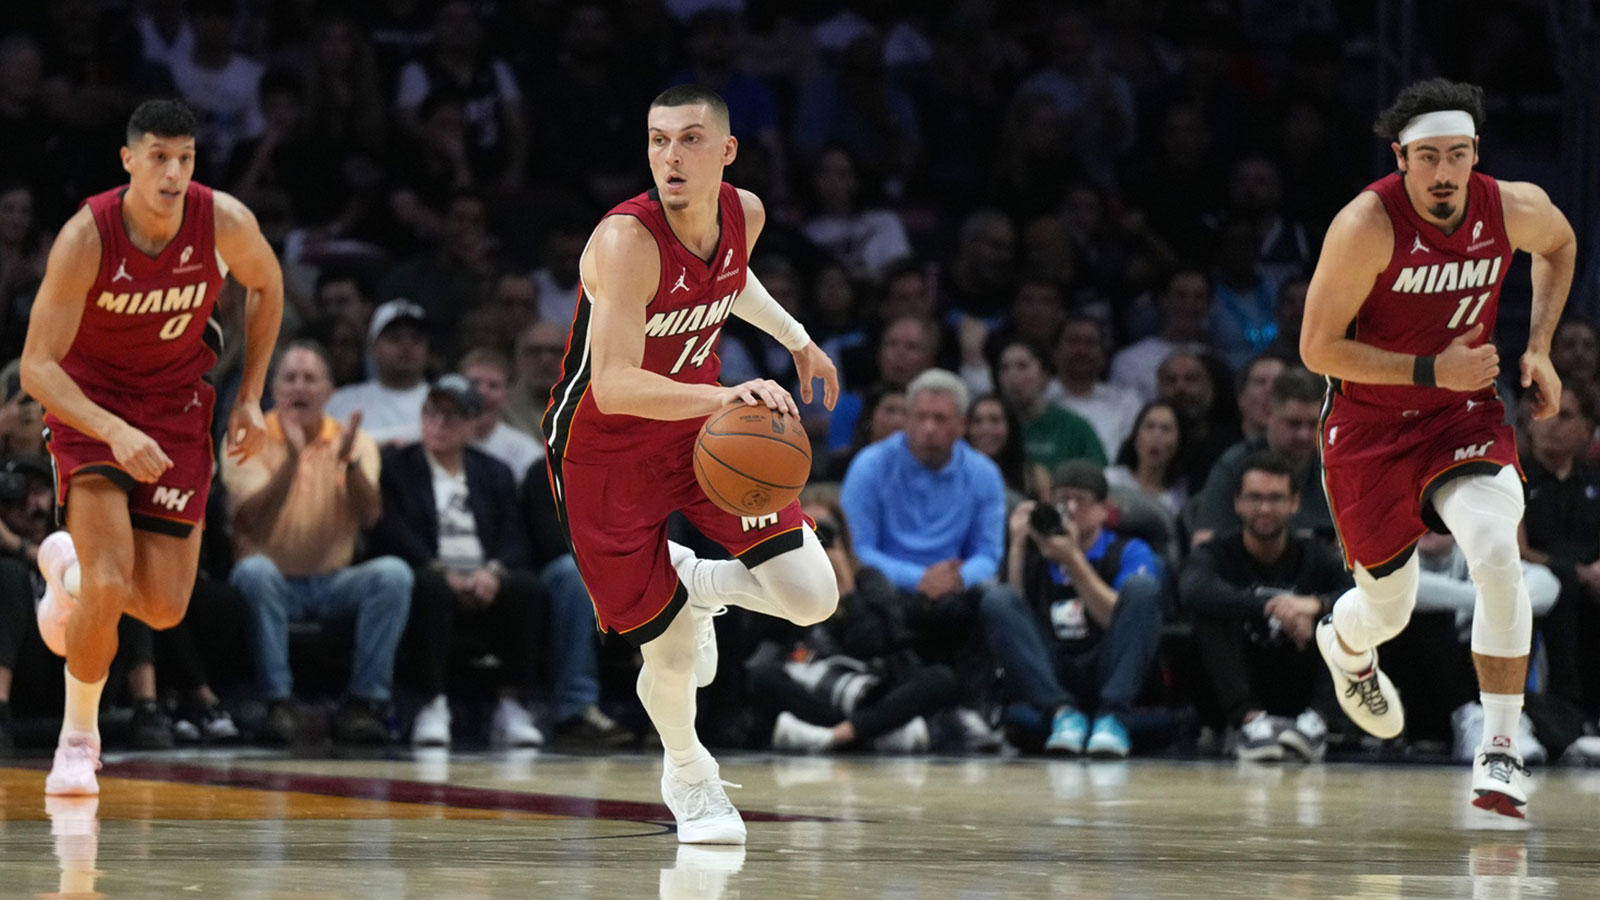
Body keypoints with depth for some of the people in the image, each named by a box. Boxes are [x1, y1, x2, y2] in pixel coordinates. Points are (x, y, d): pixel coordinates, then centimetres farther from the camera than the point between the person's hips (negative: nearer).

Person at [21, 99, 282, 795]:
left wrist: (249, 398, 2)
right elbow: (36, 366, -24)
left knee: (164, 608, -1)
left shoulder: (225, 222, -19)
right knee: (110, 585, -21)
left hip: (176, 404, 3)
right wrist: (115, 432, -39)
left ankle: (68, 567, 34)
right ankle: (78, 737, 3)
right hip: (90, 399, -3)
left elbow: (266, 285, 6)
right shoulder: (86, 237, -26)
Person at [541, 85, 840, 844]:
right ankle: (687, 775, 31)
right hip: (605, 452, -5)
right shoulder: (627, 240, -31)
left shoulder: (744, 214, -10)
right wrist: (723, 395, -54)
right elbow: (614, 387, -42)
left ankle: (691, 582, 26)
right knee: (672, 651, -2)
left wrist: (797, 339, 24)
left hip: (701, 425, 5)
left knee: (812, 599, -6)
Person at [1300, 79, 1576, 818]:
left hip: (1465, 412, 2)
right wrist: (1432, 371, -27)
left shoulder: (1516, 209, -12)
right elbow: (1317, 348, -20)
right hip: (1368, 424, -2)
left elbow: (1560, 244, 15)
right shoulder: (1367, 225, -24)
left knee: (1497, 556, -25)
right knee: (1389, 606, 10)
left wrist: (1538, 349, 4)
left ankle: (1499, 750, -16)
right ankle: (1345, 646, 51)